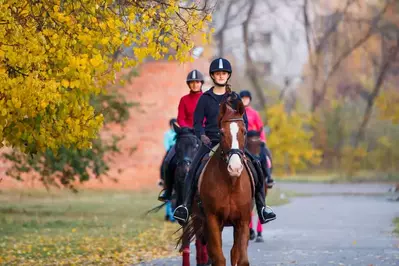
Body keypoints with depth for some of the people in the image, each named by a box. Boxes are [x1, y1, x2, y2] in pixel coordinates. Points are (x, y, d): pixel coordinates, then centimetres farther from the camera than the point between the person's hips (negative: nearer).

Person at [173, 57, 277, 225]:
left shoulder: (235, 98, 11)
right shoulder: (205, 98, 7)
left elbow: (244, 122, 12)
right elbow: (197, 122, 7)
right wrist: (202, 135, -13)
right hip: (210, 142, -1)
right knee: (193, 169, -24)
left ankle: (261, 207, -6)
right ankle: (186, 205, -20)